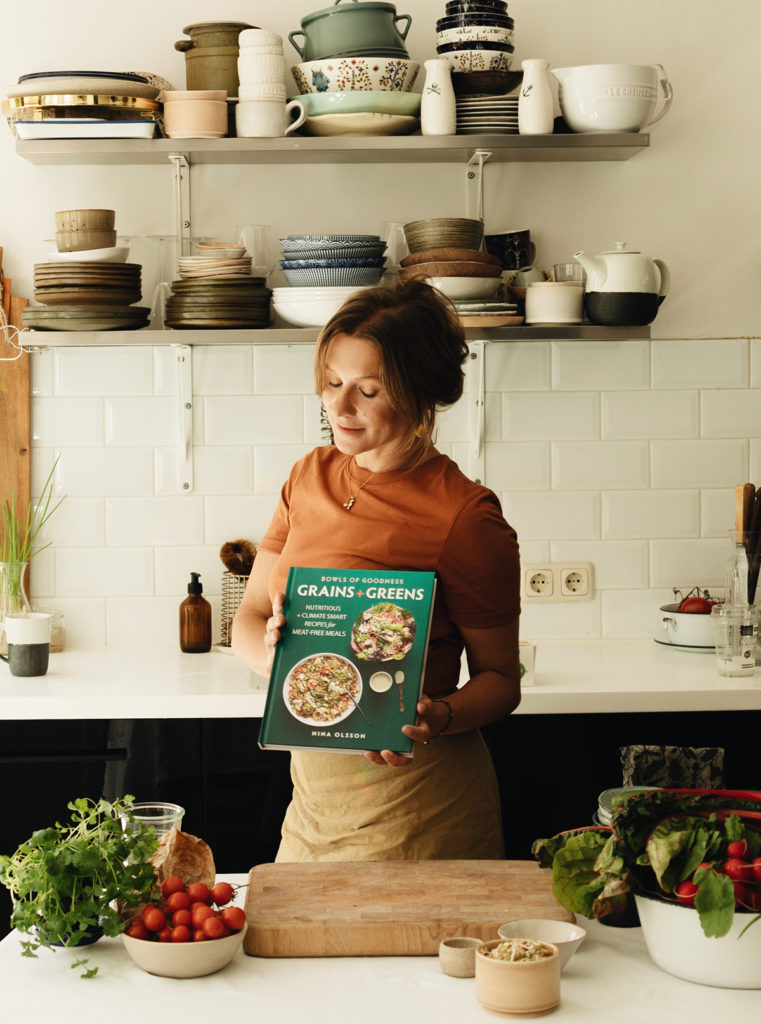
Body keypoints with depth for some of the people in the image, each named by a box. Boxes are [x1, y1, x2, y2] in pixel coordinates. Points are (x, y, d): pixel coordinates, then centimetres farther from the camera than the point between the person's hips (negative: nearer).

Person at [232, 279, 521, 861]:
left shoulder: (467, 518, -14)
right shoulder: (312, 477, 6)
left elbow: (500, 678, -7)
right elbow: (248, 621, 8)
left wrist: (441, 717, -27)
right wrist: (270, 650, -14)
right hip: (313, 789, 6)